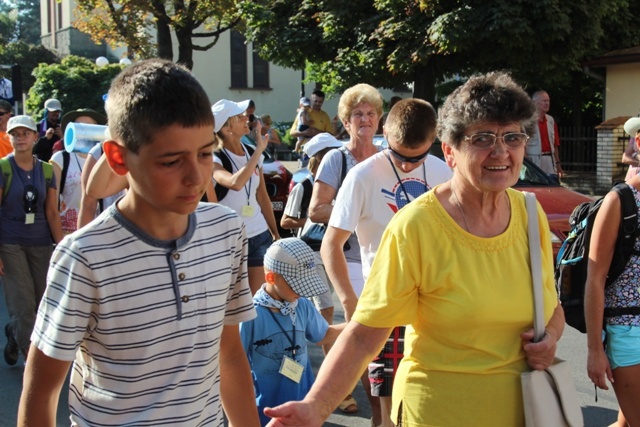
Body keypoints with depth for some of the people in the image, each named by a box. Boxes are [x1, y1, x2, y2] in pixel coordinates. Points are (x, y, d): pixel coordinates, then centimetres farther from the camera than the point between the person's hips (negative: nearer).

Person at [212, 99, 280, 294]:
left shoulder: (253, 153, 5)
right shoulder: (214, 159, -13)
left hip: (260, 236, 5)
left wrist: (275, 234, 16)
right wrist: (259, 150, -26)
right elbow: (235, 183, -35)